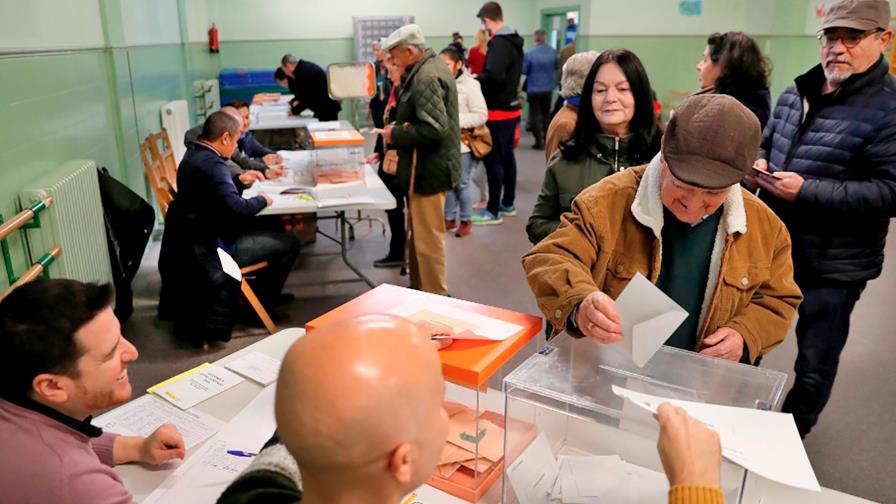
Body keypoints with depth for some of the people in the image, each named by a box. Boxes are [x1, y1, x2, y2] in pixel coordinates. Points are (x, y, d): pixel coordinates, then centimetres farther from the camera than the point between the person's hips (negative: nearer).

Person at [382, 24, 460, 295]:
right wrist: (399, 126, 7)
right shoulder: (430, 68, 12)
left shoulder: (426, 78, -21)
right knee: (418, 235, 20)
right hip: (427, 165, 11)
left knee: (428, 239, -1)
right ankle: (419, 290, 33)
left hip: (428, 170, -11)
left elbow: (434, 129, -28)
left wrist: (395, 135, -17)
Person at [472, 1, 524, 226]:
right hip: (511, 107, 10)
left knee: (493, 160, -4)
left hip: (497, 111, -10)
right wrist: (482, 77, 10)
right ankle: (508, 204, 27)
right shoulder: (514, 41, 12)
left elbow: (494, 76, -31)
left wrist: (475, 78, -14)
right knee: (507, 157, 16)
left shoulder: (499, 43, -18)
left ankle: (493, 211, 3)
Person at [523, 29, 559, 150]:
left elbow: (524, 71, -10)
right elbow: (557, 67, 8)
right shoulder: (552, 51, -5)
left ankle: (539, 142, 1)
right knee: (546, 113, 19)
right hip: (548, 88, 4)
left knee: (535, 115, 4)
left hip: (534, 89, -4)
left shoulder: (529, 53, -18)